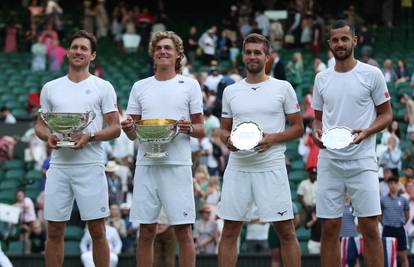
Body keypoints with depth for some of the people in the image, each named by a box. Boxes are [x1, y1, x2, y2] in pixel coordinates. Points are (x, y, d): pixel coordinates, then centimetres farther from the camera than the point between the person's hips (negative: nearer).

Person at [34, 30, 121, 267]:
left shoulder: (103, 87, 5)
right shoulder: (50, 88, 13)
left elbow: (115, 129, 1)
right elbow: (40, 124, 17)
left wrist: (90, 137, -16)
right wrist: (48, 136, -6)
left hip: (90, 166, -3)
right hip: (59, 165, 3)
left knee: (97, 231, -2)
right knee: (54, 231, 4)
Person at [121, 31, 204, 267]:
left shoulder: (190, 85, 7)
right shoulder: (140, 87, 14)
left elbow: (201, 130, 7)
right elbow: (133, 134, 15)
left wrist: (189, 128, -15)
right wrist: (129, 128, -8)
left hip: (178, 165, -2)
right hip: (146, 165, 2)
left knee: (183, 230, -3)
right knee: (146, 231, 4)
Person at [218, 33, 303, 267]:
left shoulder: (283, 88, 3)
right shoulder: (231, 91, 12)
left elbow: (298, 128, 4)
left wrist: (273, 138, -13)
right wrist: (228, 140, -5)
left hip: (271, 168, -3)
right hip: (237, 167, 3)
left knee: (286, 231, -2)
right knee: (229, 232, 3)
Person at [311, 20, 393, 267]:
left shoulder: (371, 74, 0)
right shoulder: (322, 78, 11)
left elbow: (386, 114, 3)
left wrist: (366, 132, -15)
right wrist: (316, 131, -2)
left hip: (362, 161, -3)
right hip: (329, 161, 3)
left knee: (370, 227, -6)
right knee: (330, 228, 3)